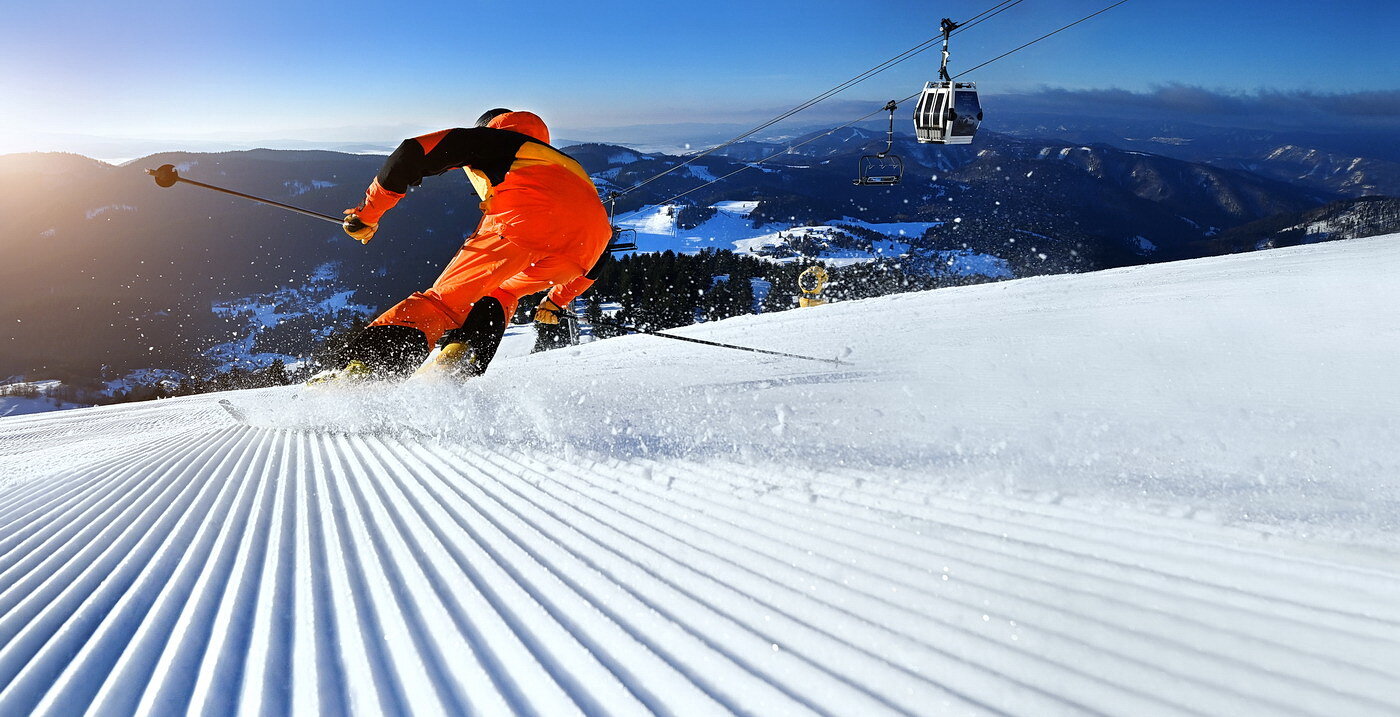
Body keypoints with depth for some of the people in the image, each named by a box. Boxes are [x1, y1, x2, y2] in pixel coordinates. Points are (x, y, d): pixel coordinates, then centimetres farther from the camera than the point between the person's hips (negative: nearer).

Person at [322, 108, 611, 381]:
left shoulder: (486, 139, 32)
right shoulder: (557, 161, 46)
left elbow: (413, 152, 19)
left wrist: (369, 212, 28)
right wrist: (557, 300, 47)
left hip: (526, 218, -5)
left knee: (446, 298, 5)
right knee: (500, 294, 26)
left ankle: (363, 367, -13)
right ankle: (460, 365, 0)